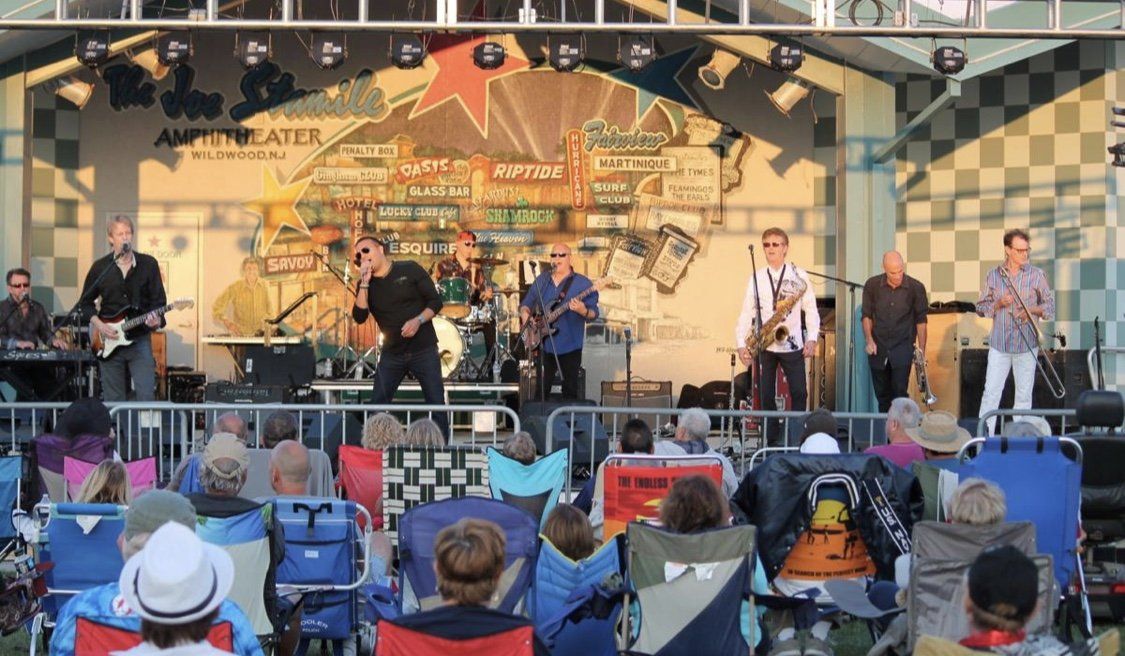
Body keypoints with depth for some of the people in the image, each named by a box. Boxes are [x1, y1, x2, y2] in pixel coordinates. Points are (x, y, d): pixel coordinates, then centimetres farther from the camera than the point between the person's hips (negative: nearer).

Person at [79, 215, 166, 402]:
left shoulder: (148, 264, 2)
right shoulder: (100, 267, 4)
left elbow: (159, 300, 3)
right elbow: (85, 302, 11)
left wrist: (157, 319, -18)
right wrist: (98, 325, -4)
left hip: (140, 339, -1)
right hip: (108, 343, 1)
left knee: (146, 397, -9)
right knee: (113, 401, 6)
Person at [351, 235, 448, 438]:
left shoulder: (410, 270, -3)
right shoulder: (366, 285, 6)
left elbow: (436, 302, -3)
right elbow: (359, 317, -9)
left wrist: (418, 320, -19)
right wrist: (364, 283, -14)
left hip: (423, 350, -3)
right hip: (392, 354, 3)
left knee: (436, 403, -4)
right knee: (377, 404, 0)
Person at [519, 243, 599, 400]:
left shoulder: (582, 283, -6)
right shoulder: (541, 280, 8)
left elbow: (594, 314, -9)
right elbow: (526, 303, 16)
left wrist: (583, 311, -31)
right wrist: (525, 314, -6)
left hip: (570, 346, -4)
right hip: (543, 345, 4)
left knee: (570, 392, 6)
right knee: (540, 391, 9)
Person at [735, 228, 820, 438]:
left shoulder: (799, 276, 1)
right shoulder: (756, 278, 7)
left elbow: (810, 309, 0)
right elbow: (746, 312, 5)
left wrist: (812, 338, -11)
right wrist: (741, 344, -4)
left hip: (792, 345, -2)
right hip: (764, 346, 2)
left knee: (799, 393, -2)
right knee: (766, 395, 4)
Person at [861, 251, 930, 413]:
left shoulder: (916, 288, -6)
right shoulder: (872, 285, -2)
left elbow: (921, 321, 1)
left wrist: (921, 351, 0)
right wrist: (869, 340, -3)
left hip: (903, 347, -2)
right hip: (878, 348, 2)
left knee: (899, 391, -14)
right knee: (882, 395, 8)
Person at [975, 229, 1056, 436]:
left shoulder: (1037, 275, 1)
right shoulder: (993, 275, 3)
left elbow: (1050, 306, 6)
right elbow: (981, 308, 7)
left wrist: (1033, 310, -13)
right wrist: (999, 304, -12)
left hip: (1027, 345, 0)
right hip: (999, 344, 0)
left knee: (1024, 395, 6)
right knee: (991, 393, -2)